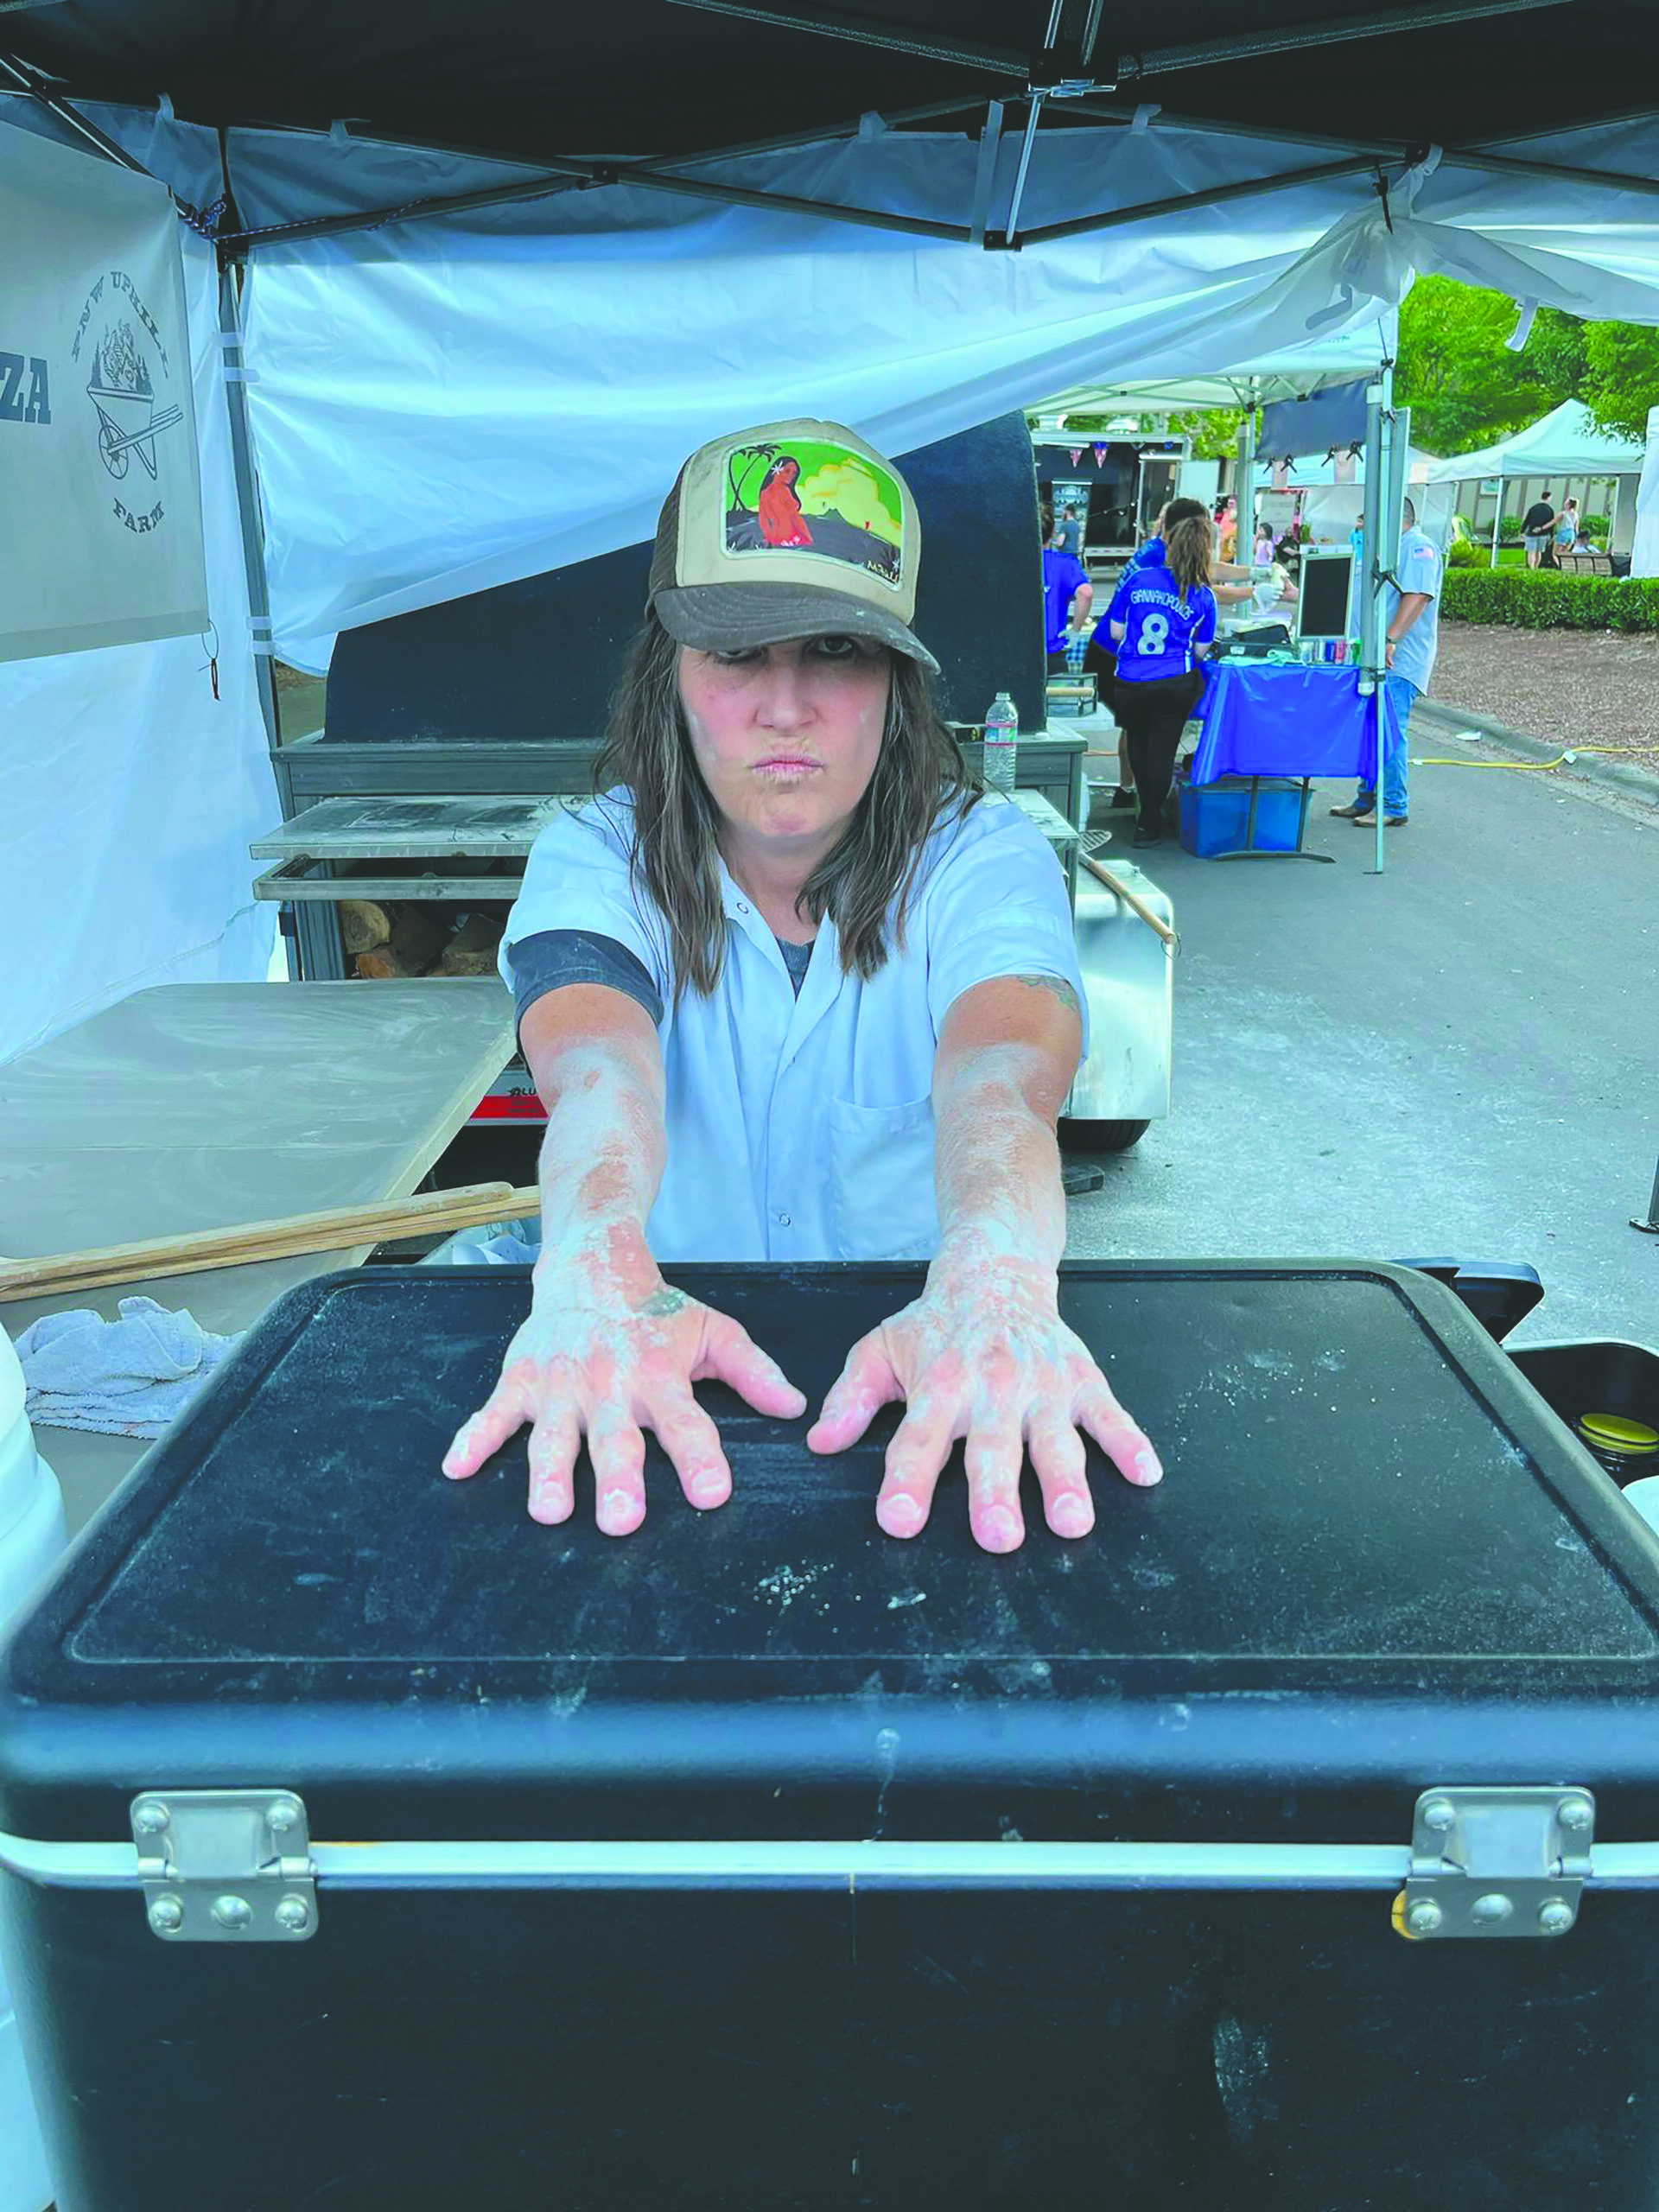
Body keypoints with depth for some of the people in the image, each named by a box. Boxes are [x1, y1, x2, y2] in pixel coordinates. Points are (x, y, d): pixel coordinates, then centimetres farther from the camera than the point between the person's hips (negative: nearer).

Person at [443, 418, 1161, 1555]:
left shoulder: (985, 856, -6)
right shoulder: (594, 856, -4)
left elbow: (999, 1077, -25)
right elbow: (597, 1071, -24)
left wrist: (992, 1287, -46)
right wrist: (595, 1274, -45)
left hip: (934, 1396, 0)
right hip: (661, 1382, 0)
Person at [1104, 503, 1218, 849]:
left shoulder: (1137, 578, -4)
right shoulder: (1203, 596, -4)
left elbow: (1116, 632, 2)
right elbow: (1201, 651, 3)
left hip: (1130, 683, 1)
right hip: (1175, 684, -1)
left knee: (1138, 743, 23)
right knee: (1162, 751, 9)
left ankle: (1146, 810, 36)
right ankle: (1149, 825, 15)